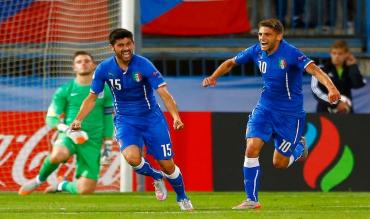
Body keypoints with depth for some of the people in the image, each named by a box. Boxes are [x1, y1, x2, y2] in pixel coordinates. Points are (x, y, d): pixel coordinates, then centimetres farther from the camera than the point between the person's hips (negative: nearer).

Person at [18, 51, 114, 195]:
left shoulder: (104, 90, 8)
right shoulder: (64, 91, 3)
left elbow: (108, 119, 15)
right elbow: (51, 119, 2)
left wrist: (107, 145, 10)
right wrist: (68, 130, -16)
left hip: (92, 141, 2)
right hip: (69, 136, -2)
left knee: (85, 190, -12)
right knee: (58, 154, -40)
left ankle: (63, 186, 24)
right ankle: (39, 179, -7)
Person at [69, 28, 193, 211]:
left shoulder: (143, 65, -16)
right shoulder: (104, 69, -8)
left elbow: (164, 93, -22)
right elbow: (92, 97, 5)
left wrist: (176, 116, -37)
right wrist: (78, 119, -8)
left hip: (152, 118, -1)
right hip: (125, 120, 1)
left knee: (167, 166, -2)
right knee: (132, 157, -28)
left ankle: (182, 198, 28)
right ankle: (156, 177, 6)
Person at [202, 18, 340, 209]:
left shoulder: (290, 53, -22)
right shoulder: (257, 51, -5)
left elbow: (313, 69, -34)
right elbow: (231, 62, 11)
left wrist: (331, 87, -51)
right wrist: (214, 77, -4)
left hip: (290, 113, -4)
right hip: (265, 108, 4)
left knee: (279, 163, 2)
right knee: (251, 149, -13)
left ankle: (299, 149, 37)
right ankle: (251, 200, -5)